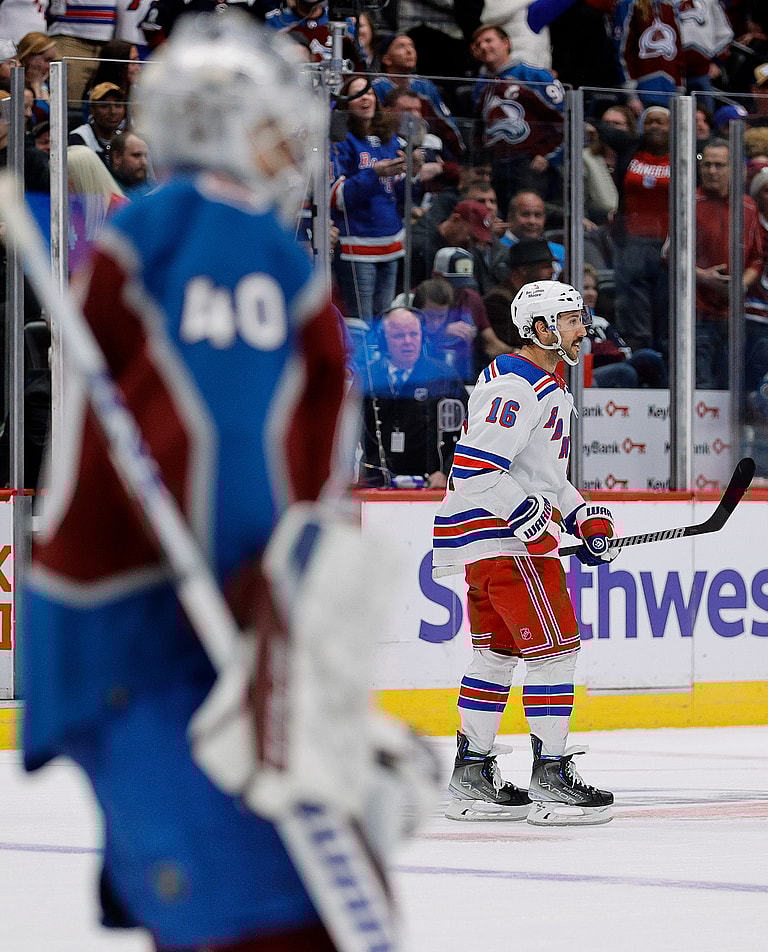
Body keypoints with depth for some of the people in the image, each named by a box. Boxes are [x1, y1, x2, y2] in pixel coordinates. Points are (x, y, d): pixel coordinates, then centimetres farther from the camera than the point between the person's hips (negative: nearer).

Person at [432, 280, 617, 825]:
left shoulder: (551, 390, 19)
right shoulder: (514, 388, -17)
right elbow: (475, 468, -24)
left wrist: (584, 516, 13)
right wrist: (532, 519, -23)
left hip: (494, 539, 11)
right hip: (502, 538, -11)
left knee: (498, 652, 13)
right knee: (556, 647, -10)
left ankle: (471, 779, 17)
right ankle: (551, 778, -8)